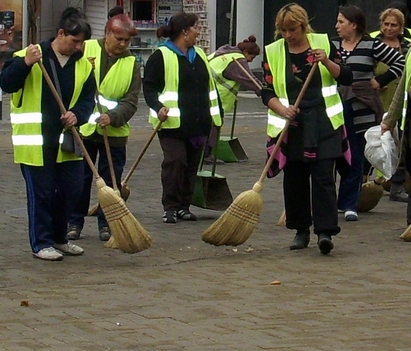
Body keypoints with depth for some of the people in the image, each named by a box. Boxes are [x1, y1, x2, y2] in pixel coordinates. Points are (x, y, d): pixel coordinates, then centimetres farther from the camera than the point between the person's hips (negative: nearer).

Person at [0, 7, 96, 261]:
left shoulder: (83, 64, 5)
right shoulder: (31, 56, -9)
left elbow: (88, 99, 7)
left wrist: (77, 115, -14)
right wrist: (25, 63, -30)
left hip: (66, 140, 5)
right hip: (35, 140, -5)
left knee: (71, 190, 9)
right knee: (41, 192, -1)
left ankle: (59, 238, 27)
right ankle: (41, 243, 10)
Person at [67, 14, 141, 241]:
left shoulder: (131, 64, 0)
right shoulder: (86, 50, -2)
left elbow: (131, 102, -6)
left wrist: (112, 117, -22)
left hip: (114, 132, 1)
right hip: (83, 128, -1)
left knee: (111, 181, 6)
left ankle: (106, 223, 17)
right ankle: (74, 222, 16)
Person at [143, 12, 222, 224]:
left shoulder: (199, 55, 17)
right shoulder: (161, 57, -5)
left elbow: (210, 86, 24)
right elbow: (149, 86, -7)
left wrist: (216, 114, 20)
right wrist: (158, 107, -23)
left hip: (198, 123, 7)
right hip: (173, 122, -7)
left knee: (192, 164, 7)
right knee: (174, 162, -11)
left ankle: (184, 206, 15)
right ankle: (170, 207, -4)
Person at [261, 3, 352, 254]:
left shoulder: (323, 43, 2)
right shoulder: (273, 52, 3)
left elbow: (346, 78, 3)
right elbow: (267, 92, 2)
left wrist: (326, 61, -14)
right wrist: (282, 109, -16)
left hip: (323, 123, -2)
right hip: (291, 126, 2)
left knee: (323, 177, -9)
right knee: (294, 180, 6)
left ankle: (325, 231, -14)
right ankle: (301, 231, 19)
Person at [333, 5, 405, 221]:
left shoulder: (372, 46, -3)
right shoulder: (331, 45, 8)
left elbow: (400, 63, 0)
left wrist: (380, 81, -2)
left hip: (360, 107, -3)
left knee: (355, 157, 3)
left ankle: (349, 205, 10)